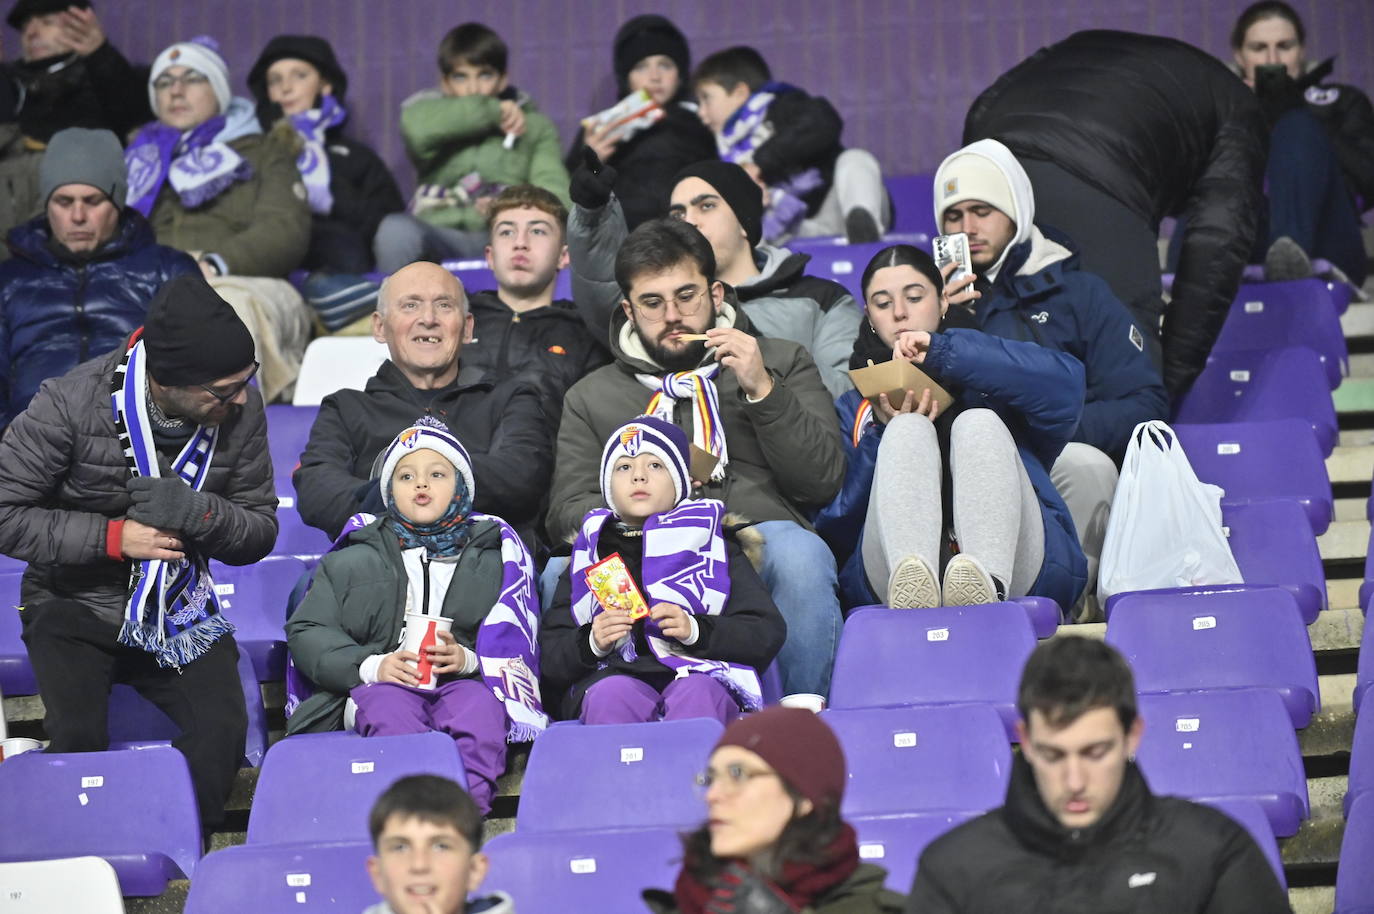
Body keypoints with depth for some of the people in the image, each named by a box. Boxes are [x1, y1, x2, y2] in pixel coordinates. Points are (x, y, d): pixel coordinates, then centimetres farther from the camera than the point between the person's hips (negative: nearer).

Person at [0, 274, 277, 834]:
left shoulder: (241, 410, -8)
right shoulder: (72, 404, -19)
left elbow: (261, 531, -1)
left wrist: (199, 512, -23)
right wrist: (113, 537, -22)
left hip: (178, 609, 3)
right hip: (76, 604, -2)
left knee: (224, 729, -22)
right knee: (79, 738, -26)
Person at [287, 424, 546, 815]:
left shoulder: (494, 556, 21)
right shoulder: (354, 559, 22)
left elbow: (520, 638, 10)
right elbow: (306, 633, 11)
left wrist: (469, 659, -12)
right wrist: (371, 665, -8)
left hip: (464, 681, 0)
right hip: (381, 685, 0)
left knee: (479, 707, -35)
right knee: (392, 710, -36)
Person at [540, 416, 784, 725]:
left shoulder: (709, 541, 20)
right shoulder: (592, 552, 24)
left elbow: (768, 633, 8)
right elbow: (550, 661, 17)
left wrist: (696, 630, -9)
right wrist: (592, 643, -5)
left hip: (700, 675, -1)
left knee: (696, 694, -35)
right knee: (612, 693, -34)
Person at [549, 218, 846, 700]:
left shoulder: (781, 363, 21)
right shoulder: (591, 397, 24)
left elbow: (824, 480, 9)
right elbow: (568, 509, 14)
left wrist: (763, 390, -2)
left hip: (761, 538, 0)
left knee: (799, 553, -37)